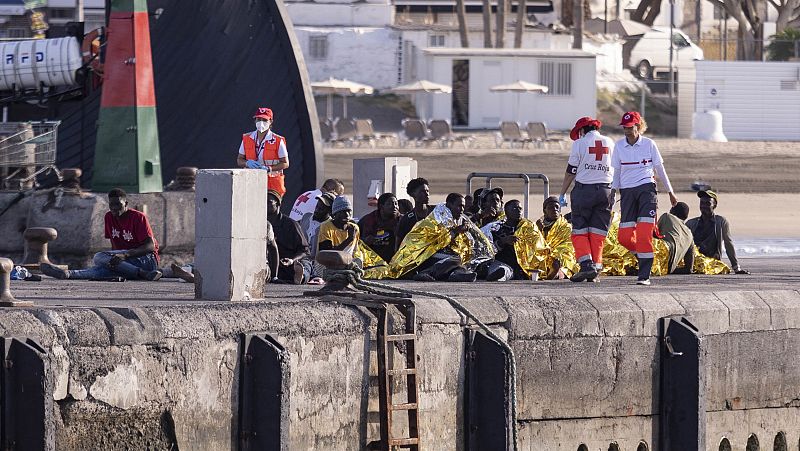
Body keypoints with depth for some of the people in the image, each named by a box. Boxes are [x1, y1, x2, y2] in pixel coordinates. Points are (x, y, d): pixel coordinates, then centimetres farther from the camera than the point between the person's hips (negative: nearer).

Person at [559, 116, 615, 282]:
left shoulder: (580, 143, -2)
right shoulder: (609, 143, 9)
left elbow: (571, 171, -1)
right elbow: (615, 169, 13)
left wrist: (562, 194, 7)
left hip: (584, 189, -4)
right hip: (605, 190, 4)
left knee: (580, 231, 1)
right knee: (598, 231, 8)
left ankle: (586, 264, -15)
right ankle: (596, 266, 4)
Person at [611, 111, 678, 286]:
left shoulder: (649, 144, 1)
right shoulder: (619, 146, 6)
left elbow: (660, 169, 9)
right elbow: (616, 173, 12)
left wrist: (670, 192, 14)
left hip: (646, 188, -3)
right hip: (627, 192, 3)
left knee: (644, 233, -15)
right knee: (624, 237, -5)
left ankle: (644, 276, -13)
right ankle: (643, 254, 25)